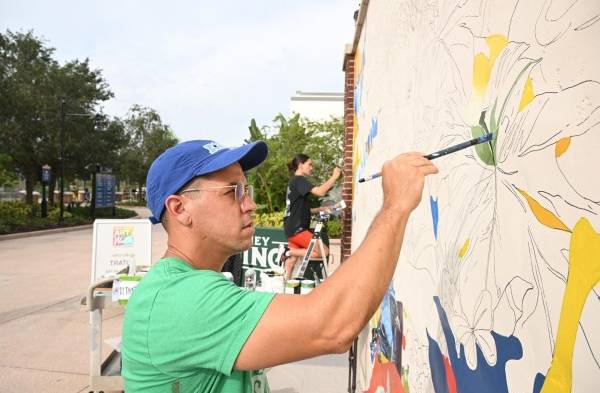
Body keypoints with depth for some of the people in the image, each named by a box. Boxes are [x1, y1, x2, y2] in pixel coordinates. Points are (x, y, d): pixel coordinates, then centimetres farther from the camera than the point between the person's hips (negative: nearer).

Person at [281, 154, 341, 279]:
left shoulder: (294, 181, 19)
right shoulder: (299, 180, -10)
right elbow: (320, 192, -26)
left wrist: (321, 209, 11)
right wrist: (334, 176, -15)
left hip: (293, 229, 10)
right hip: (297, 229, -10)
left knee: (292, 259, 7)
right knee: (324, 252, -6)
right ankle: (289, 252, -6)